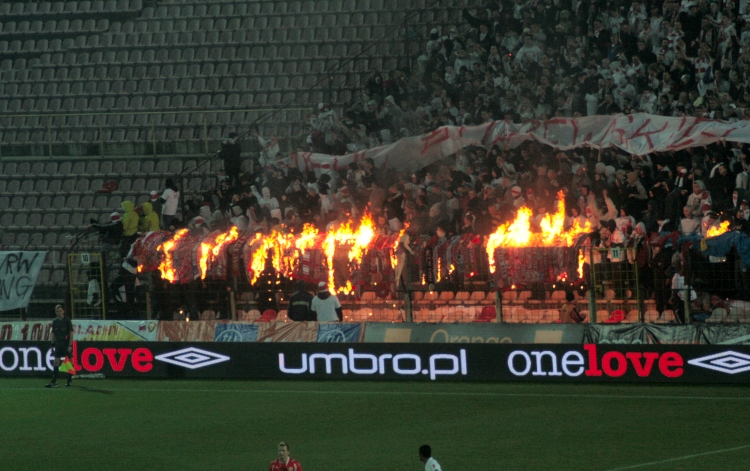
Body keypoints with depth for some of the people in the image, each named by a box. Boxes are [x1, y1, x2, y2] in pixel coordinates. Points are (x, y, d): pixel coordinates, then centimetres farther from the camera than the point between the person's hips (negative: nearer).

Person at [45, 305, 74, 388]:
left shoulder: (67, 321, -5)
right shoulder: (55, 321, 9)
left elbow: (71, 333, -7)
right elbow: (53, 334, 15)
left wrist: (70, 345, -13)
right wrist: (52, 344, 9)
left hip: (66, 344, -4)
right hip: (58, 343, 4)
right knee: (56, 361, -2)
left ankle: (70, 381, 8)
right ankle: (54, 381, -5)